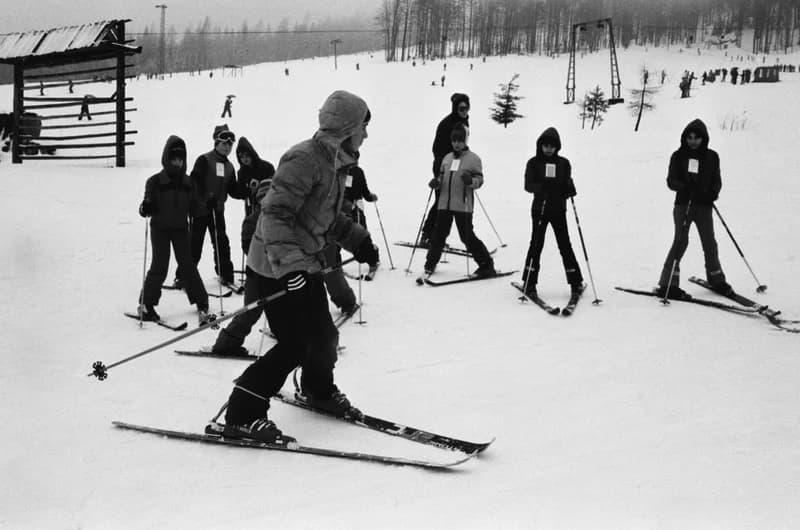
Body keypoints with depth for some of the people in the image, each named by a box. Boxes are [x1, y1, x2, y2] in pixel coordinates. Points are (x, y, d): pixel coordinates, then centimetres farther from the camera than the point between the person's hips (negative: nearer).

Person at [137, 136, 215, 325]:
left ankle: (201, 304, 3)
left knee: (188, 265, 0)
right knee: (160, 267, -4)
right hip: (160, 228, -3)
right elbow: (148, 208, -3)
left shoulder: (187, 182, 7)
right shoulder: (155, 181, -4)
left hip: (180, 228, 3)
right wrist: (145, 208, -25)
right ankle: (146, 305, 10)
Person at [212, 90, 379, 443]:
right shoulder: (304, 159, -21)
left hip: (306, 265, 9)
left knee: (324, 335, 17)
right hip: (275, 269, -9)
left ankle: (318, 390, 45)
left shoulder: (335, 164, 10)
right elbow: (275, 215, -28)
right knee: (294, 345, -11)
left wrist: (358, 241, 19)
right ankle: (242, 416, -3)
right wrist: (289, 264, -36)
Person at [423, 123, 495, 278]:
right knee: (439, 233, 9)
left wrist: (471, 181, -25)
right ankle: (430, 264, 22)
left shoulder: (473, 158, -1)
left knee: (467, 236, -5)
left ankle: (486, 265, 5)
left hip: (463, 205, -5)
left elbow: (480, 179, -4)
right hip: (444, 203, 5)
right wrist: (436, 182, 3)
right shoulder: (447, 158, 15)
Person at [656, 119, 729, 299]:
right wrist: (686, 187, -22)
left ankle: (716, 278, 28)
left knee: (709, 243, 7)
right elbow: (671, 181, -2)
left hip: (704, 205, 3)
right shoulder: (678, 156, 1)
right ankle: (667, 284, -8)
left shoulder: (712, 157, 8)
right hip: (683, 204, -3)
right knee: (681, 241, -10)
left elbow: (717, 180, 11)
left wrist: (714, 191, -11)